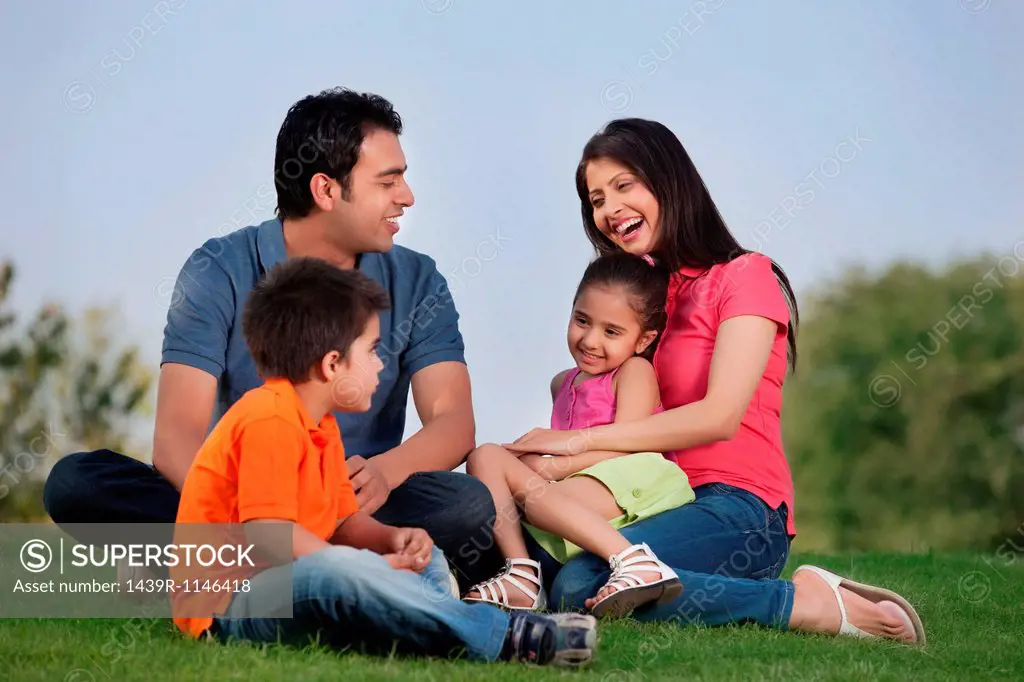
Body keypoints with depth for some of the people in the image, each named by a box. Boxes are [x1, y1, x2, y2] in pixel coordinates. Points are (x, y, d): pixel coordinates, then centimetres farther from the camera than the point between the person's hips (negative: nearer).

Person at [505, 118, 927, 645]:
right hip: (657, 501, 6)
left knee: (580, 585, -32)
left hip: (738, 508, -6)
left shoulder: (745, 276, -1)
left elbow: (719, 417, -12)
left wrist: (583, 439, -13)